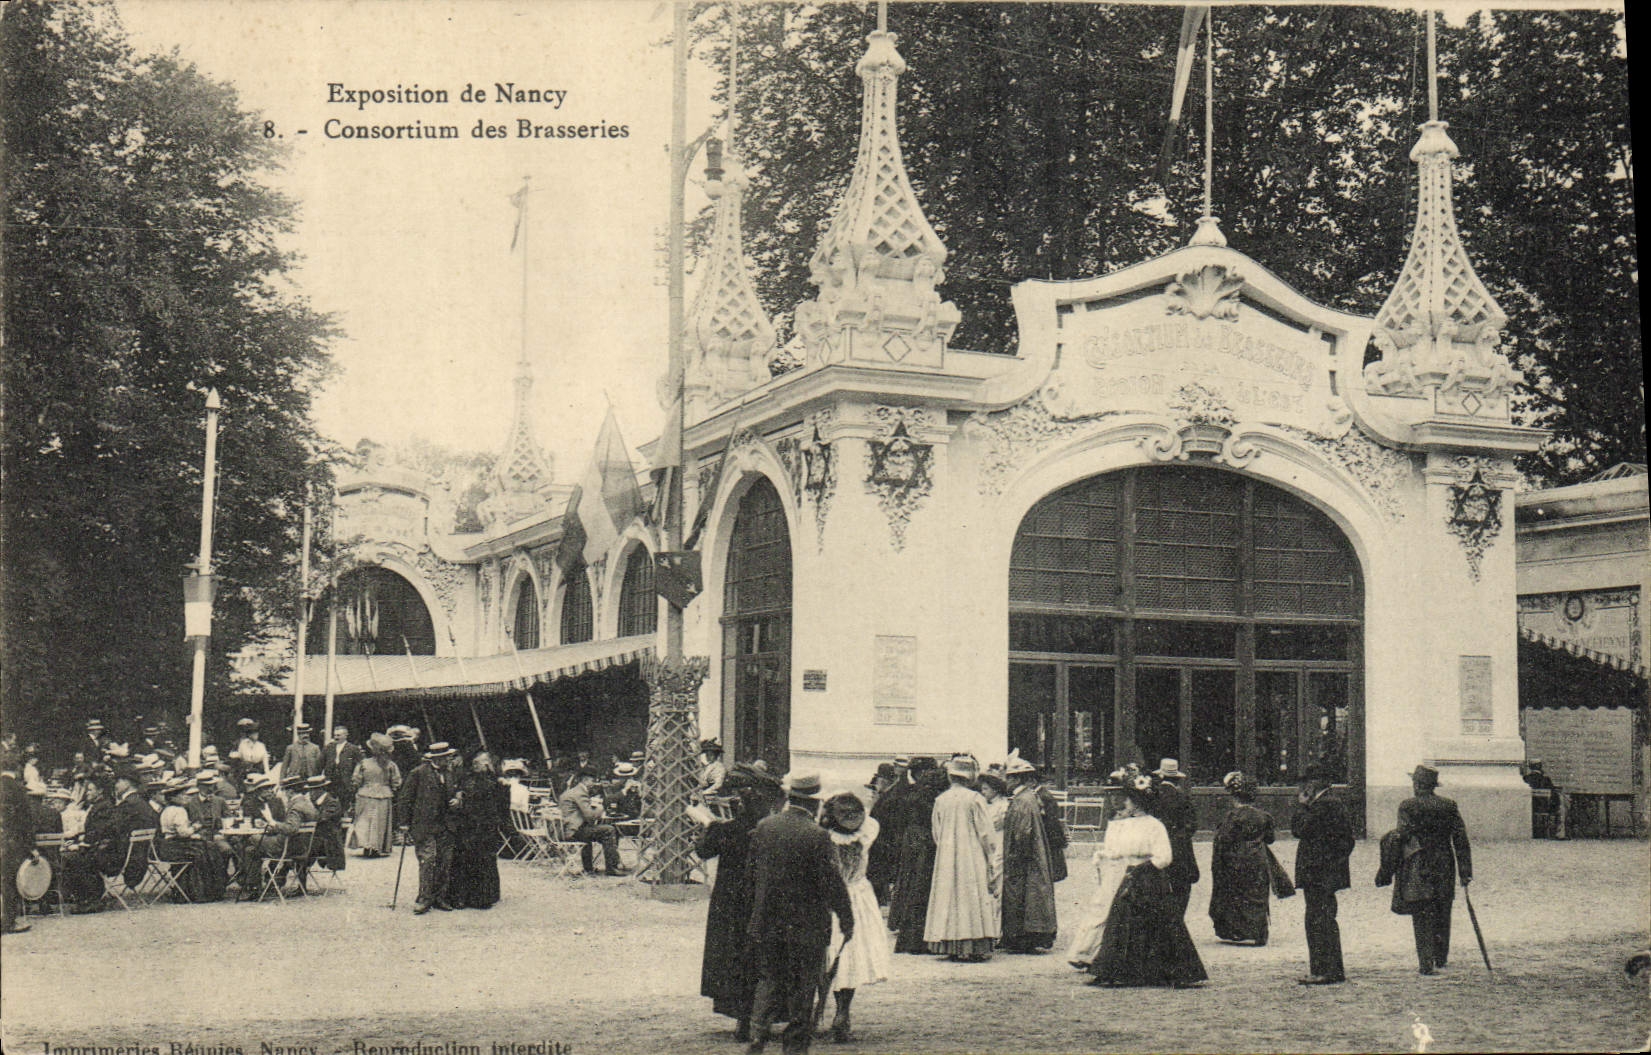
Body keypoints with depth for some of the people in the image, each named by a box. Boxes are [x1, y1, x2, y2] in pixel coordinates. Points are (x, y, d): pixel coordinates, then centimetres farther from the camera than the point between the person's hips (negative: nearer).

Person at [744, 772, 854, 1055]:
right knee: (802, 986, 7)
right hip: (806, 925, -4)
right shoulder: (817, 835, -16)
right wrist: (846, 920, -1)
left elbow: (753, 872, 8)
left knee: (768, 981, 15)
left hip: (766, 923, 4)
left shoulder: (763, 827, 0)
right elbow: (831, 882, -12)